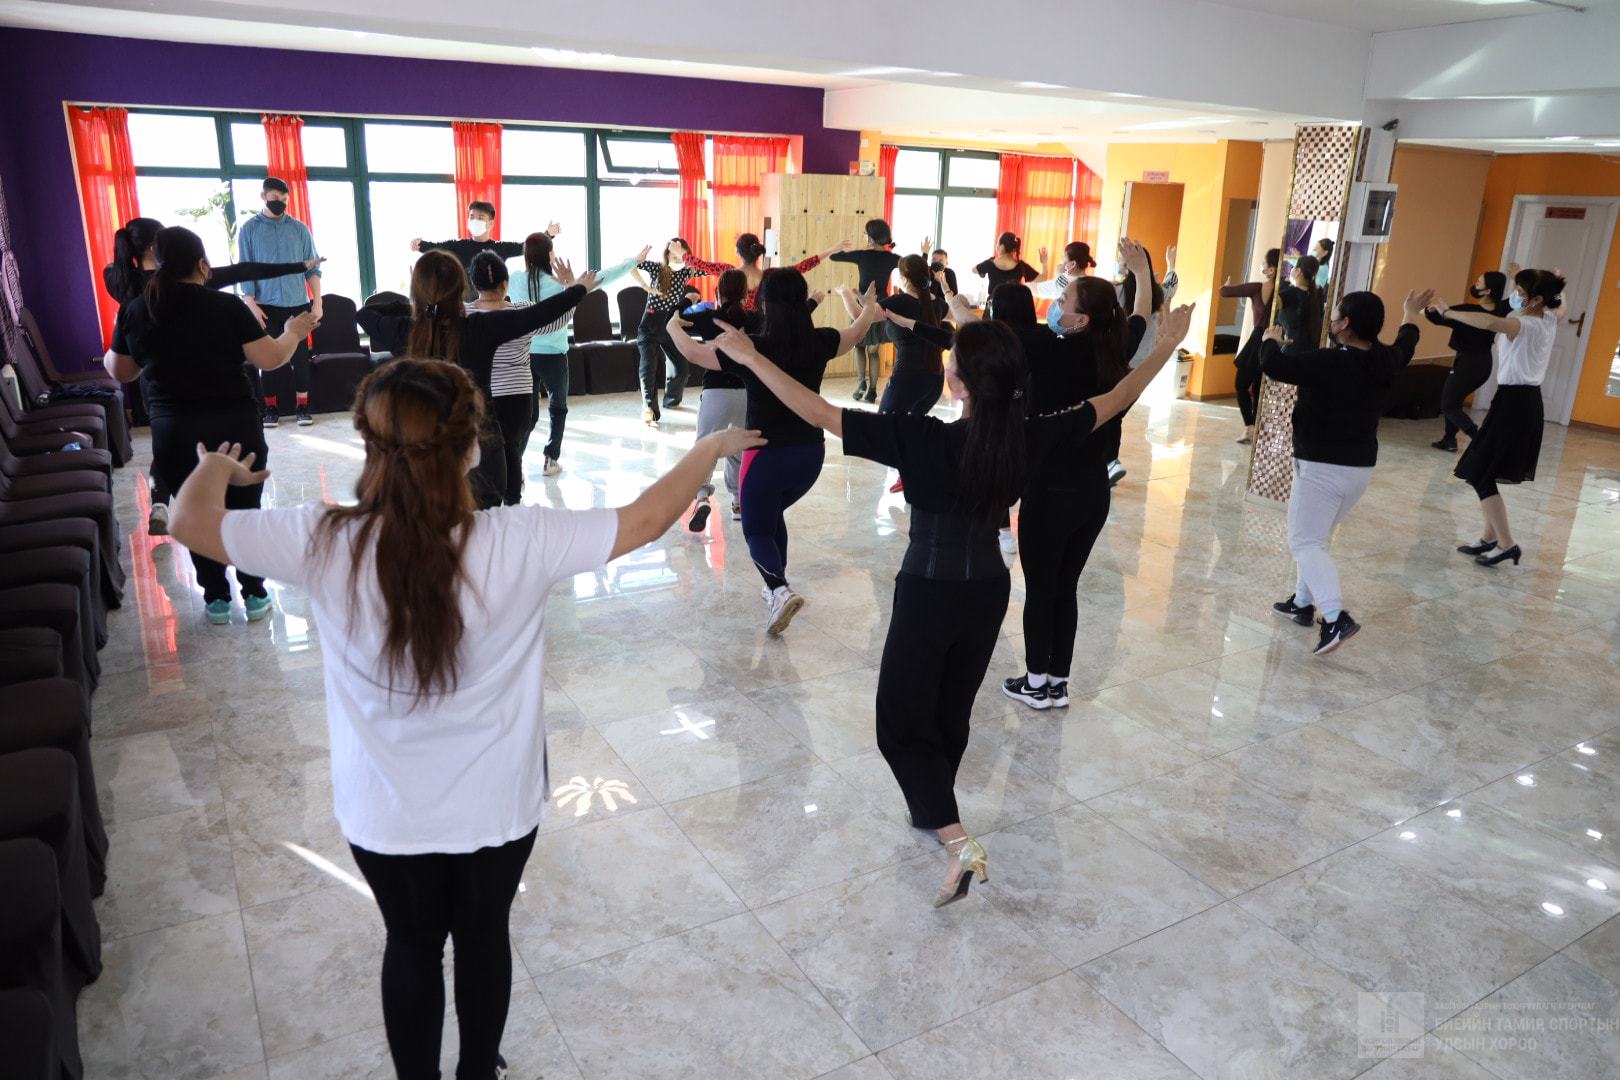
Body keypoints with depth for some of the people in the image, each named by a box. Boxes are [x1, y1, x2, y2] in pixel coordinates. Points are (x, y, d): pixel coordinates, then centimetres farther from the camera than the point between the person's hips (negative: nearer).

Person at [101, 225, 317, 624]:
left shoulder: (134, 311, 2)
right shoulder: (226, 306, -8)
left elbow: (119, 371, 13)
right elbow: (269, 359, -8)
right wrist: (293, 333, 11)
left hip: (174, 434, 2)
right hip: (234, 426, -2)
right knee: (245, 512, 11)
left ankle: (216, 599, 22)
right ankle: (255, 596, 18)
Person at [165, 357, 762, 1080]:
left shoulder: (324, 545, -22)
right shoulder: (517, 545, -26)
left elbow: (190, 520, -8)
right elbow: (645, 520, -16)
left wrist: (215, 466, 15)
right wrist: (711, 447, 0)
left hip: (386, 812, 1)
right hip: (497, 803, 0)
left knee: (412, 944, 25)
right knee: (484, 934, 24)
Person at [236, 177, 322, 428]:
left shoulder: (299, 228, 6)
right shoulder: (249, 229, 3)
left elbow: (313, 267, 7)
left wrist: (317, 302, -1)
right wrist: (251, 304, -8)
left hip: (297, 304, 1)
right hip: (265, 306, -1)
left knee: (300, 356, 2)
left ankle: (303, 407, 10)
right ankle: (271, 408, 12)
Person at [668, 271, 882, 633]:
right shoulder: (819, 343, -6)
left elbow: (693, 352, -2)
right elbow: (855, 333, 19)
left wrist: (673, 327, 20)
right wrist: (870, 309, 41)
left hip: (767, 455, -4)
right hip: (810, 453, 5)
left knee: (757, 530, 10)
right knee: (773, 514, 28)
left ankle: (781, 589, -16)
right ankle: (777, 588, 33)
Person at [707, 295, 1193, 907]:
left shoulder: (922, 439, -25)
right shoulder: (1030, 440, -11)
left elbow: (819, 412, -26)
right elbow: (1113, 402, 3)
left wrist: (750, 357, -18)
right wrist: (1168, 345, 17)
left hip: (928, 595, -5)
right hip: (988, 590, 5)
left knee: (903, 720, 9)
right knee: (951, 711, 24)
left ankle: (957, 841, -5)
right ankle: (932, 810, 43)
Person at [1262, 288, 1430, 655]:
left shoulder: (1327, 363, -20)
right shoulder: (1386, 362, 4)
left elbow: (1272, 364, -18)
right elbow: (1404, 346, 27)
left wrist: (1271, 339, 6)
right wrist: (1411, 314, 48)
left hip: (1321, 467, -8)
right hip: (1362, 469, 8)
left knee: (1305, 542, -5)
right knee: (1317, 537, 22)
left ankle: (1336, 618, -20)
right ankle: (1303, 603, 31)